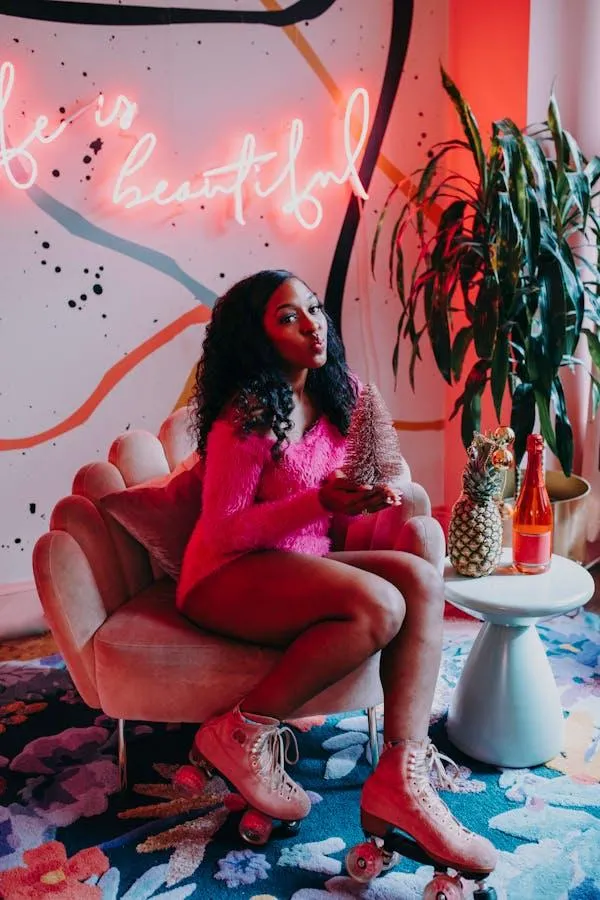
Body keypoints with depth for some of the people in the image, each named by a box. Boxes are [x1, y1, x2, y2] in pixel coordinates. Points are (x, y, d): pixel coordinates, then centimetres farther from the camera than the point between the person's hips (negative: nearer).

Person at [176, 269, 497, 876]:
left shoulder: (340, 395, 6)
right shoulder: (246, 415, -16)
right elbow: (222, 532, -16)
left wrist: (373, 496, -4)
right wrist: (319, 501, -26)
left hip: (304, 564, 7)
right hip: (226, 579, -7)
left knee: (422, 577, -19)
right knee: (379, 606, -30)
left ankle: (401, 778, -23)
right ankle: (243, 733, -13)